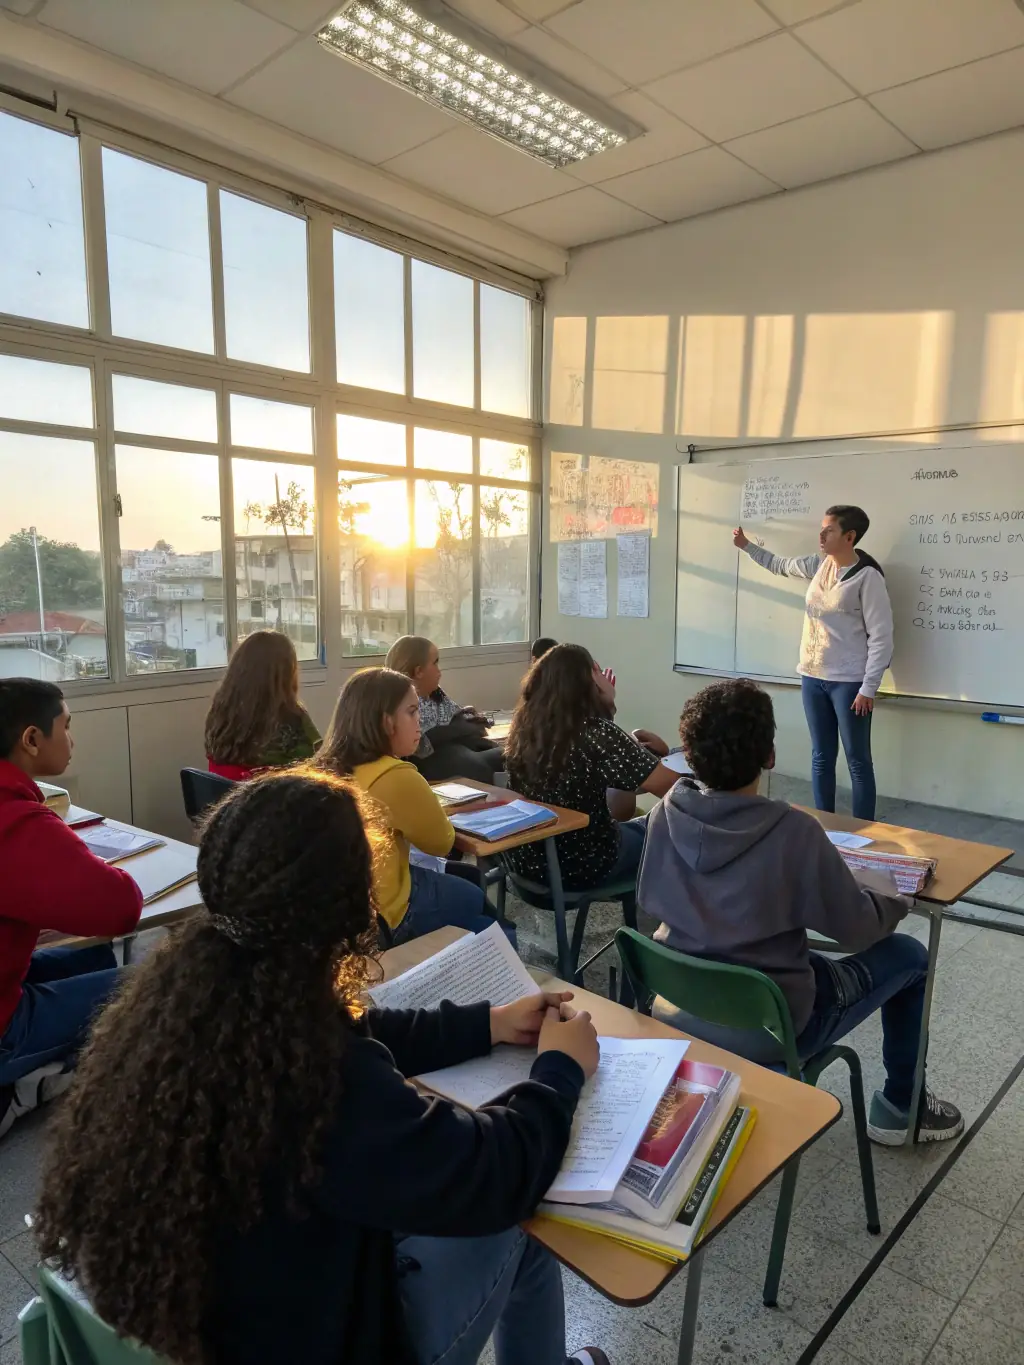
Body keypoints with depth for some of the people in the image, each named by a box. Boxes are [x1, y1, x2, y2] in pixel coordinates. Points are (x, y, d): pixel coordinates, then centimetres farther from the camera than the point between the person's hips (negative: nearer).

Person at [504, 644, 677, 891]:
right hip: (582, 866, -6)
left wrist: (604, 706, 2)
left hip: (525, 859, 7)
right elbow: (668, 786, -24)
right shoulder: (596, 732, -26)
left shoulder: (525, 725, -6)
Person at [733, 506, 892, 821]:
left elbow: (881, 637, -13)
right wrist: (746, 545, 19)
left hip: (849, 682, -6)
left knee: (858, 760, 3)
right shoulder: (818, 565, 6)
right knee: (821, 757, 13)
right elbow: (780, 565, 27)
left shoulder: (868, 577, -13)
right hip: (813, 677, 6)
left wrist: (868, 689, -15)